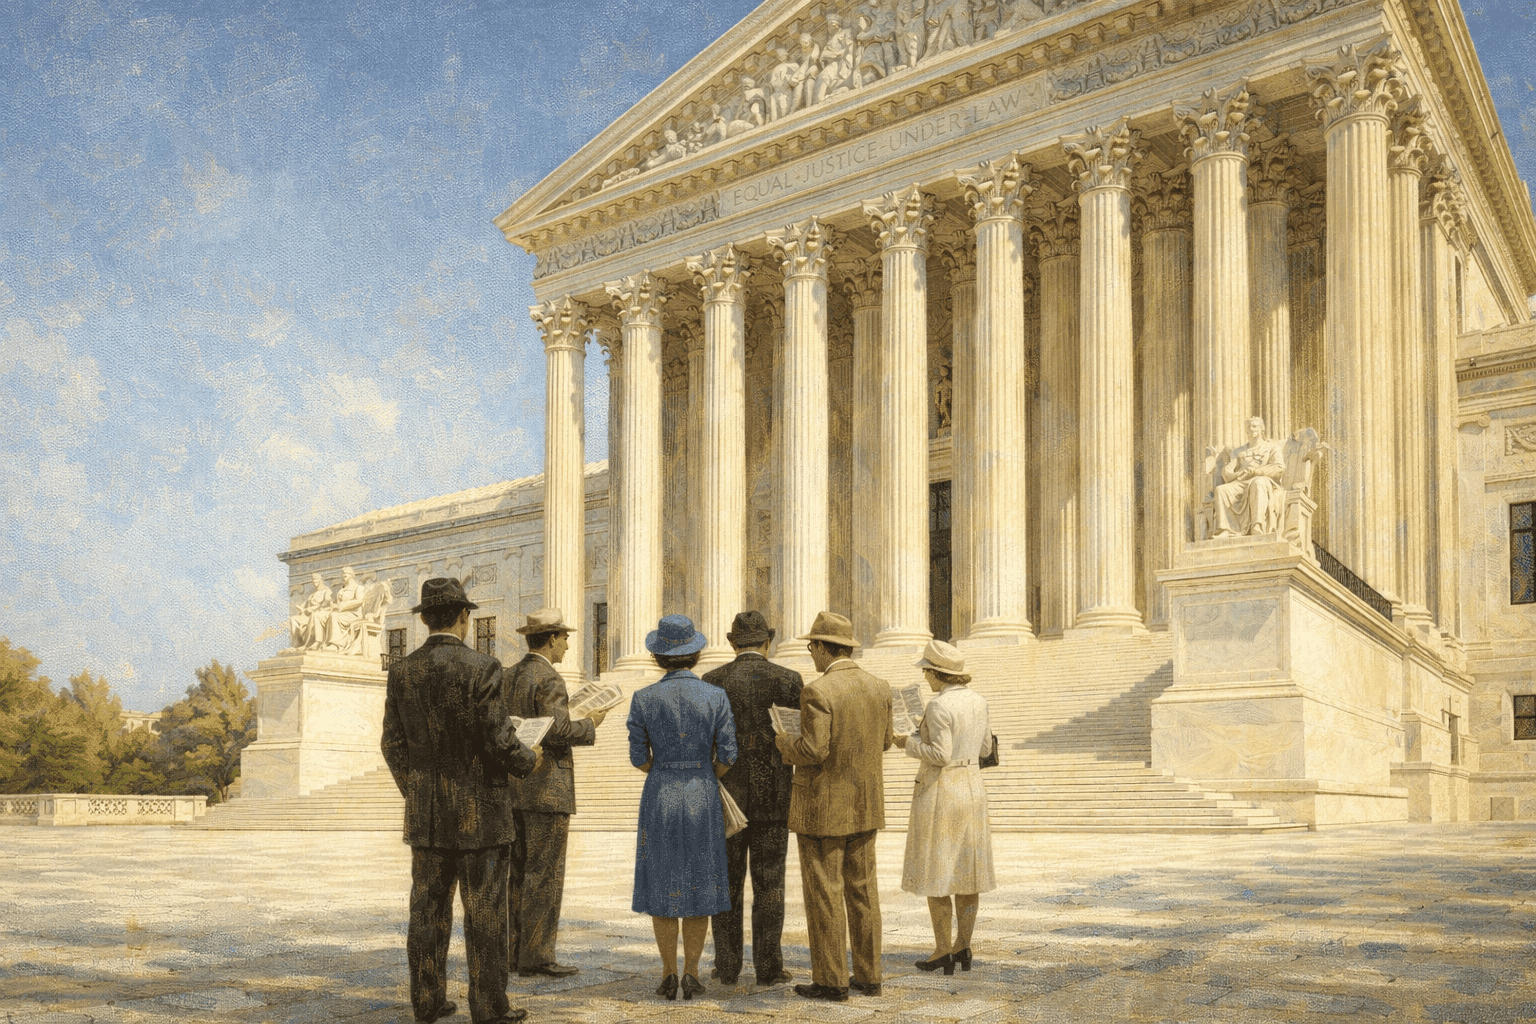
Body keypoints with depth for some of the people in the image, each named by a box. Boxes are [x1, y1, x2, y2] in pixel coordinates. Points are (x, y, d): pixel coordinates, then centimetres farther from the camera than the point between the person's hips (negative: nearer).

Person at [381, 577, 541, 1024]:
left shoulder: (402, 671, 2)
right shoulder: (482, 668, -14)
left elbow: (393, 744, 7)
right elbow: (499, 742, -16)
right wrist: (528, 760, 5)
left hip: (425, 815, 5)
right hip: (479, 812, -5)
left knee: (429, 909, 11)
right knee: (484, 912, 1)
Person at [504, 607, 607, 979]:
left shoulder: (508, 678, 12)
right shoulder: (549, 680, -14)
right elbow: (557, 732, -22)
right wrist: (589, 725, -6)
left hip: (513, 787, 9)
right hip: (547, 787, -9)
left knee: (519, 873, 12)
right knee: (545, 874, -4)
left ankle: (514, 951, 15)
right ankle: (536, 957, -3)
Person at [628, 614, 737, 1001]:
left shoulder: (643, 699, -7)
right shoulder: (716, 697, -7)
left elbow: (638, 757, -1)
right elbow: (727, 756, -5)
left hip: (659, 797, 0)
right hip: (702, 800, 0)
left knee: (663, 887, 9)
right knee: (698, 886, 9)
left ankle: (668, 976, 10)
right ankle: (691, 976, 7)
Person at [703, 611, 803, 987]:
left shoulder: (712, 682, -1)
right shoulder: (788, 680, -4)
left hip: (726, 797, 1)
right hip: (772, 797, -1)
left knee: (728, 882, 9)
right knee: (768, 884, 4)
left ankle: (727, 966, 12)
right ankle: (768, 967, 6)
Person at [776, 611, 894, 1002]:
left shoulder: (818, 692, -19)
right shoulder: (878, 688, 2)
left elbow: (814, 751, -23)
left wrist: (786, 743, -3)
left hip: (822, 807, -7)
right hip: (863, 806, 7)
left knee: (824, 894, 1)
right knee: (861, 890, 13)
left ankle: (831, 981, 6)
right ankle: (868, 976, 17)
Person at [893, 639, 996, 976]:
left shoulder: (939, 706, -18)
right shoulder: (977, 701, 5)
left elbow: (940, 755, -22)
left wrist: (911, 743, -6)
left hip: (939, 792, -8)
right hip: (972, 787, 8)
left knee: (934, 874, 1)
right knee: (965, 872, 11)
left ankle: (943, 953, 4)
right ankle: (963, 948, 15)